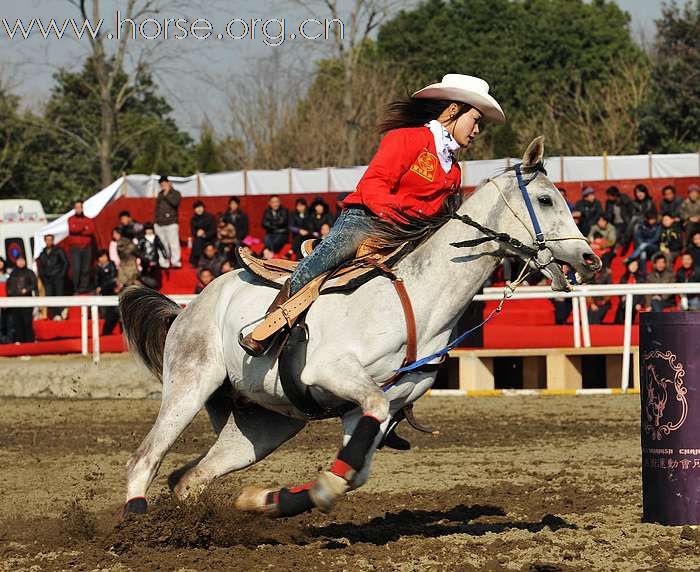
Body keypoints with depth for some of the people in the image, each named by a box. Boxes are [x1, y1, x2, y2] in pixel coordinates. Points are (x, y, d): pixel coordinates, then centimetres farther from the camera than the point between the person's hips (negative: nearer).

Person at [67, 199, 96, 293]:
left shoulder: (88, 220, 14)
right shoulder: (71, 220, 9)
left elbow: (91, 231, -4)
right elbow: (72, 229, -10)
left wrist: (78, 231, -9)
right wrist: (84, 229, -3)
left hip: (87, 247, 2)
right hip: (75, 248, -2)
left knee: (86, 269, -3)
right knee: (76, 269, -11)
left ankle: (84, 287, -1)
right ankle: (76, 288, -7)